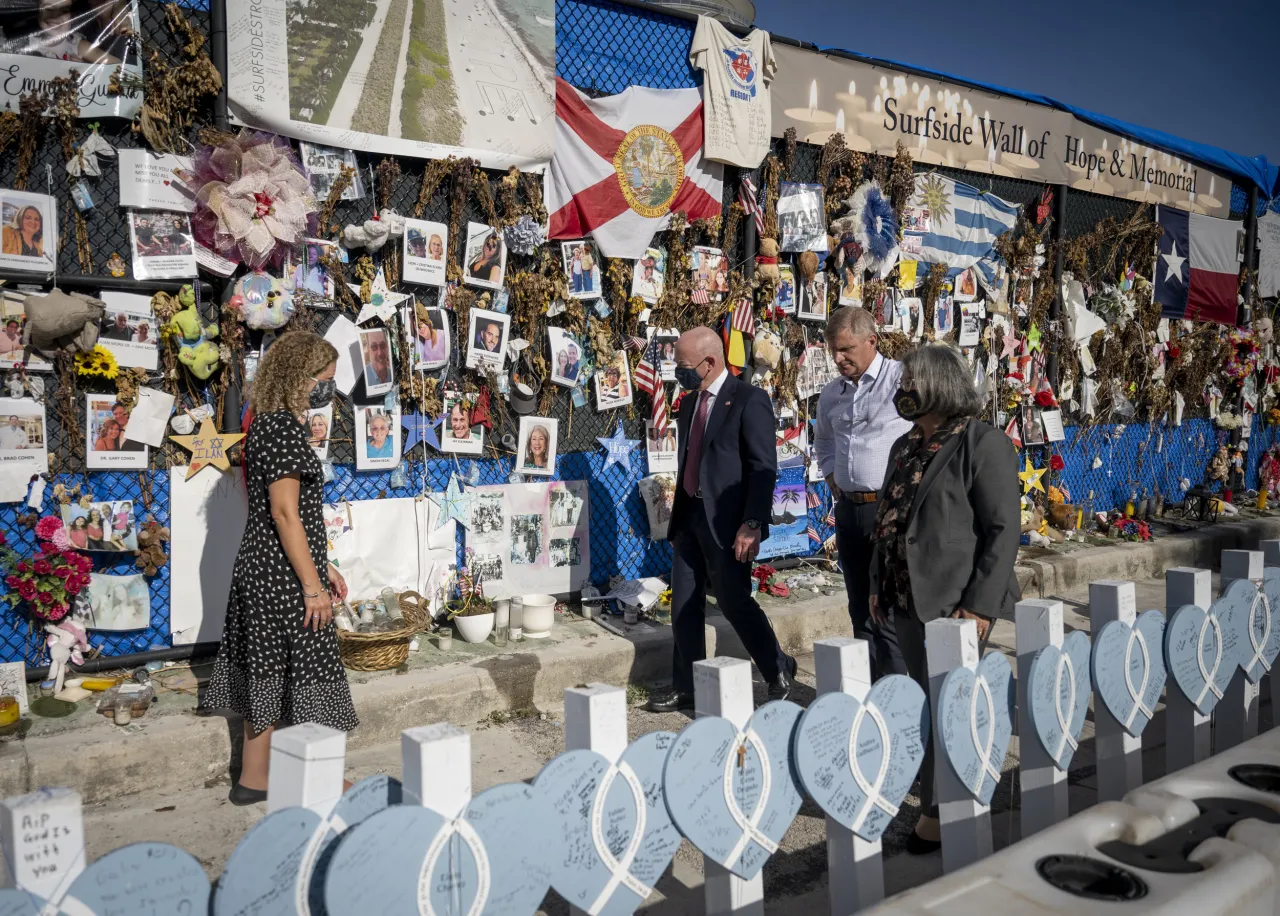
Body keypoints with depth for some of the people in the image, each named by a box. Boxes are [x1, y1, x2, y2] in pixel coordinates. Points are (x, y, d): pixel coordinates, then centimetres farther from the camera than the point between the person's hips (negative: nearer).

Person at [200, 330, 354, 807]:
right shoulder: (283, 427, -17)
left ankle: (254, 778, 25)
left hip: (262, 570, 10)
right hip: (283, 577, -10)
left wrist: (322, 567, 21)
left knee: (269, 678, 16)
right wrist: (313, 585, -19)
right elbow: (285, 513, -21)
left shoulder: (270, 423, 14)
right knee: (298, 679, 0)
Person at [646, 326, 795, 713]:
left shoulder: (749, 400, -11)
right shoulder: (689, 402, 13)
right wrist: (678, 515, 17)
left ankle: (779, 671, 21)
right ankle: (686, 688, 20)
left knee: (734, 602, -1)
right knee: (684, 606, 9)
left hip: (727, 521, -8)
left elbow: (764, 467, -15)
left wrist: (752, 524, -20)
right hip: (690, 517, 8)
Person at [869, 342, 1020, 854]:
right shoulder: (905, 447, 14)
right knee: (927, 703, 13)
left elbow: (1003, 529, -13)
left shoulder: (982, 444, -9)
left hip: (955, 601, -8)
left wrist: (979, 603, -17)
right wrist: (878, 585, 14)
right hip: (908, 600, 8)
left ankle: (938, 814, 9)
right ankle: (942, 804, 25)